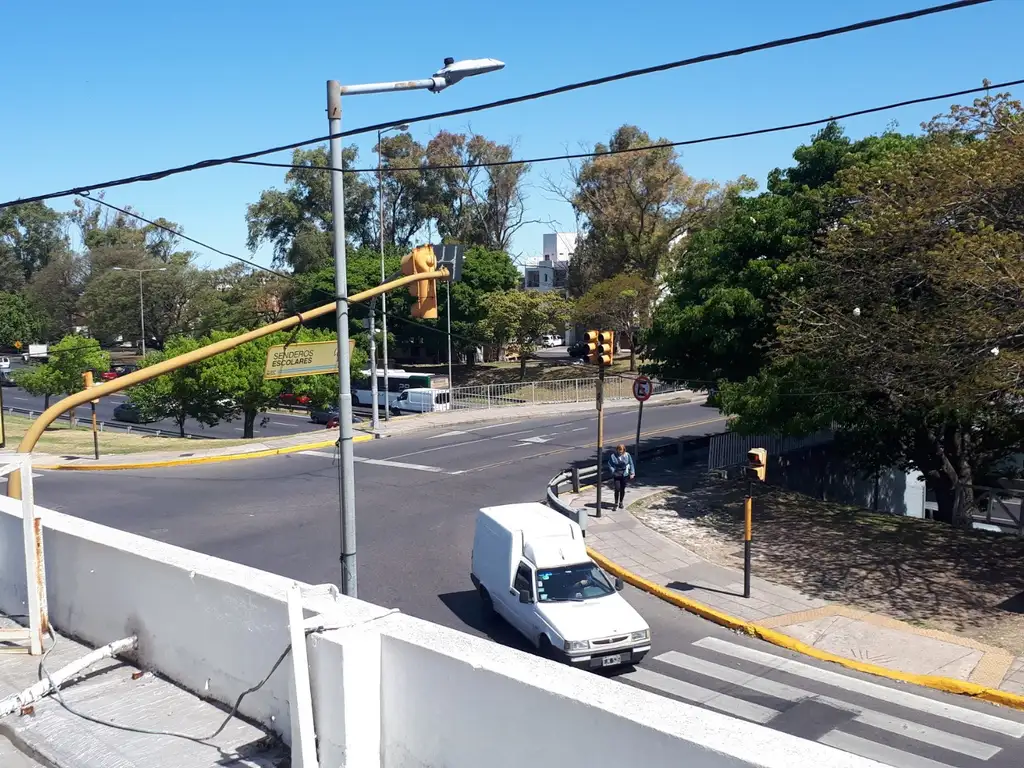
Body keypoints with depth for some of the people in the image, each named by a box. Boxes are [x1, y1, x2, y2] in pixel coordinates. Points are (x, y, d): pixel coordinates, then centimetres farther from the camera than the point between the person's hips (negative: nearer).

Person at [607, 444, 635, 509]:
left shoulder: (627, 456, -3)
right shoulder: (613, 456, -6)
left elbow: (631, 464, 3)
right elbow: (610, 465, 0)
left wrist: (632, 473, -2)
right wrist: (613, 471, -13)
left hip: (624, 475, 1)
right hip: (616, 475, -1)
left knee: (622, 489, 11)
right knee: (617, 489, -9)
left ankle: (621, 502, 28)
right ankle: (616, 503, 4)